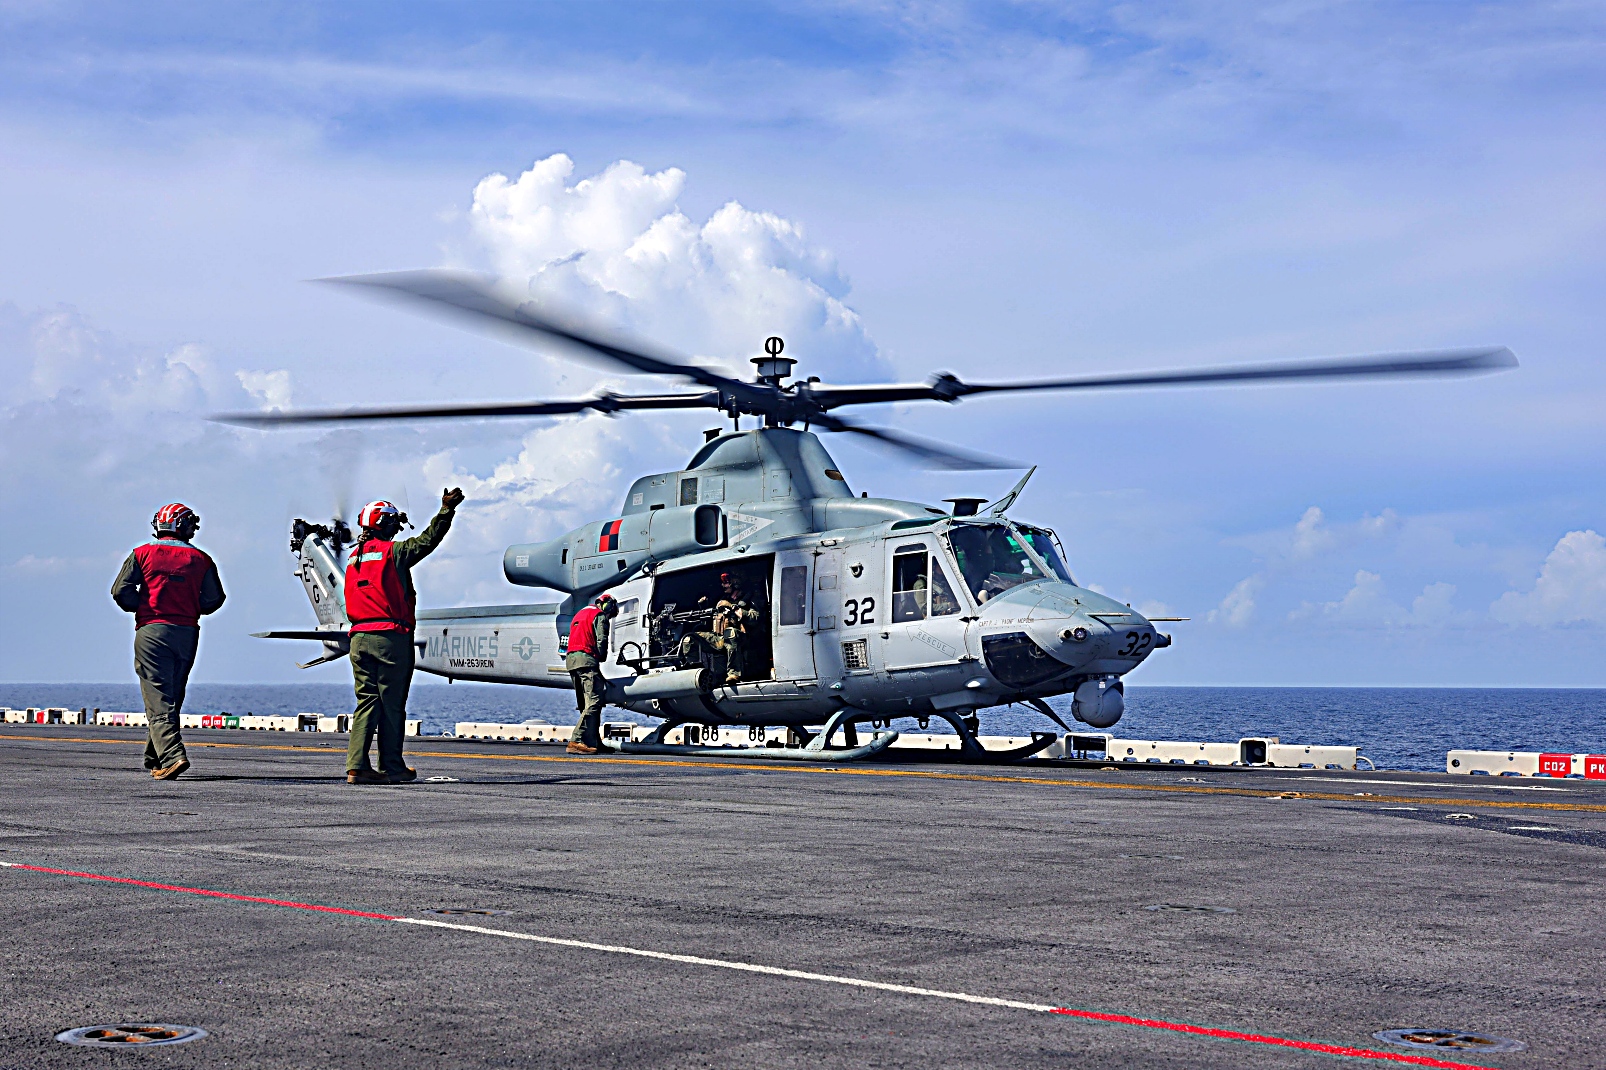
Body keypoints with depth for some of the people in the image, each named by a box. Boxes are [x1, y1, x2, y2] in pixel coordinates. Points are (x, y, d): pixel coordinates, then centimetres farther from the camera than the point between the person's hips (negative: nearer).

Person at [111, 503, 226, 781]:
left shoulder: (143, 554, 3)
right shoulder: (200, 559, 6)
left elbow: (121, 591, -4)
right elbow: (214, 599, 1)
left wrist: (142, 608, 13)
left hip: (152, 630, -2)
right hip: (187, 633, 2)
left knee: (157, 699, -7)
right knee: (173, 698, 14)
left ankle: (172, 755, -24)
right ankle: (154, 758, 22)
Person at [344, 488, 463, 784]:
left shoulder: (354, 556, 16)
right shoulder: (393, 551, -5)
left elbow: (354, 600, 20)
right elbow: (427, 540, -4)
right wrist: (446, 510, 0)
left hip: (359, 637, 6)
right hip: (391, 637, -6)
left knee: (366, 702, 7)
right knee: (392, 704, 0)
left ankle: (357, 767, 0)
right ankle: (392, 768, 3)